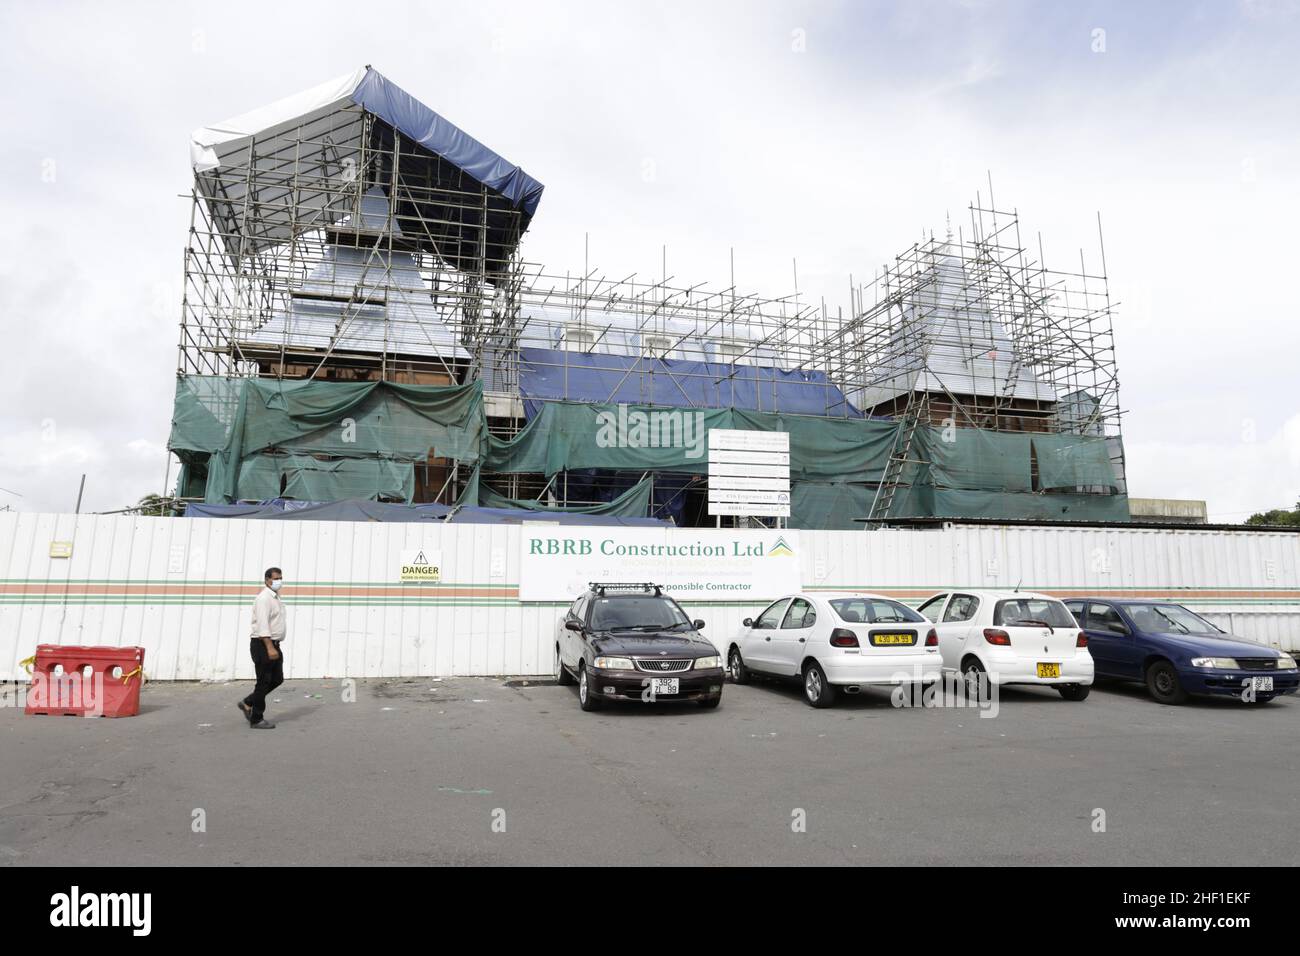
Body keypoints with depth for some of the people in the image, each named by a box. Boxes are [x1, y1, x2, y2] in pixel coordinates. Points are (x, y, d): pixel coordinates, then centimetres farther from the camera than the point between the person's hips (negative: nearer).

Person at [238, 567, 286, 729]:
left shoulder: (275, 597, 15)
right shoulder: (264, 598, -16)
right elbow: (262, 624, -24)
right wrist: (269, 648, -29)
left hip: (273, 645, 9)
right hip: (262, 645, -9)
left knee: (277, 679, 13)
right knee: (264, 682, -2)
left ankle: (248, 703, 26)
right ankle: (256, 720, 9)